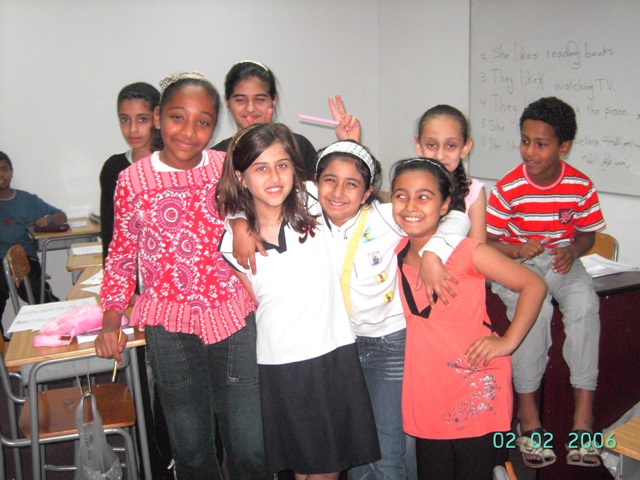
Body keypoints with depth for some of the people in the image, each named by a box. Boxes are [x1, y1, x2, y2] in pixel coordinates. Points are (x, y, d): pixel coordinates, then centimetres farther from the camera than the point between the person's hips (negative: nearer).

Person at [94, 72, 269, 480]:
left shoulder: (230, 167, -2)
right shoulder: (133, 180, -2)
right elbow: (122, 254, 8)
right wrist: (111, 320, 2)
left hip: (235, 320, 0)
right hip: (170, 327, 0)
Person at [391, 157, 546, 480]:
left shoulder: (465, 251, -14)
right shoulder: (397, 252, 1)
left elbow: (534, 285, -9)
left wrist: (507, 341, -13)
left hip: (477, 391, -5)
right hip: (426, 394, 5)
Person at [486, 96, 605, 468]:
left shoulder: (580, 185, -5)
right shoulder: (508, 189, -11)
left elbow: (587, 233, 7)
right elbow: (487, 241, -6)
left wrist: (572, 251, -15)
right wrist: (518, 250, -25)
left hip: (562, 260, 2)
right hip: (515, 263, -2)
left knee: (585, 305, -31)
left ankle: (583, 416, -24)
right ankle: (528, 413, -20)